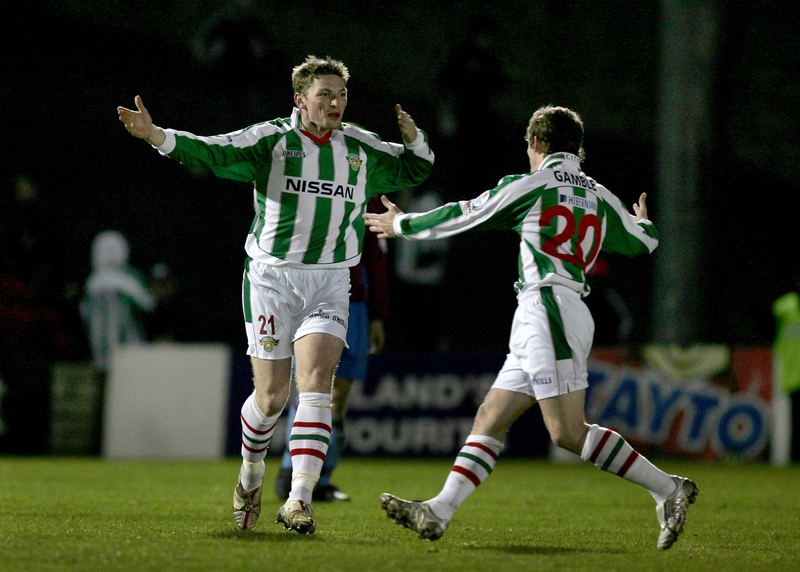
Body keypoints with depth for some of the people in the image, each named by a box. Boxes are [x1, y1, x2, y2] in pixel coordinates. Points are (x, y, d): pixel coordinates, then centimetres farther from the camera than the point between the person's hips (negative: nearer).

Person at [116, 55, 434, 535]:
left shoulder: (363, 149, 8)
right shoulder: (272, 139, -4)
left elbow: (415, 170, 22)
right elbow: (211, 152, -15)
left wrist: (414, 139, -2)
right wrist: (156, 135, -32)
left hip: (330, 285, 2)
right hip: (272, 278, -2)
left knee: (315, 382, -17)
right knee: (272, 397, 0)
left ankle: (299, 499, -22)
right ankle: (251, 475, 30)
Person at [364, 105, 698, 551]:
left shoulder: (529, 186, -3)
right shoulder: (600, 197, 15)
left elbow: (462, 217, 5)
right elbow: (642, 242, 29)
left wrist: (402, 224, 21)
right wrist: (644, 222, 55)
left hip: (549, 310, -9)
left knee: (568, 432, -12)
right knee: (490, 419, 6)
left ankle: (668, 489, -12)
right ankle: (438, 513, 1)